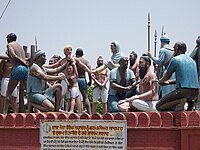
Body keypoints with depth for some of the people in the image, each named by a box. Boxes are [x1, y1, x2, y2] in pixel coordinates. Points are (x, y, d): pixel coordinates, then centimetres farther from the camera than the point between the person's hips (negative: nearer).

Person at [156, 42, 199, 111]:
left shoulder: (175, 59, 0)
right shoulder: (192, 61, 21)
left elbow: (166, 77, 9)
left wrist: (160, 81, 32)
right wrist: (168, 82, 38)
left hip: (183, 90, -7)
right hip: (195, 93, 7)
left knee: (159, 107, 0)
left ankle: (180, 101, -17)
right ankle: (189, 101, 9)